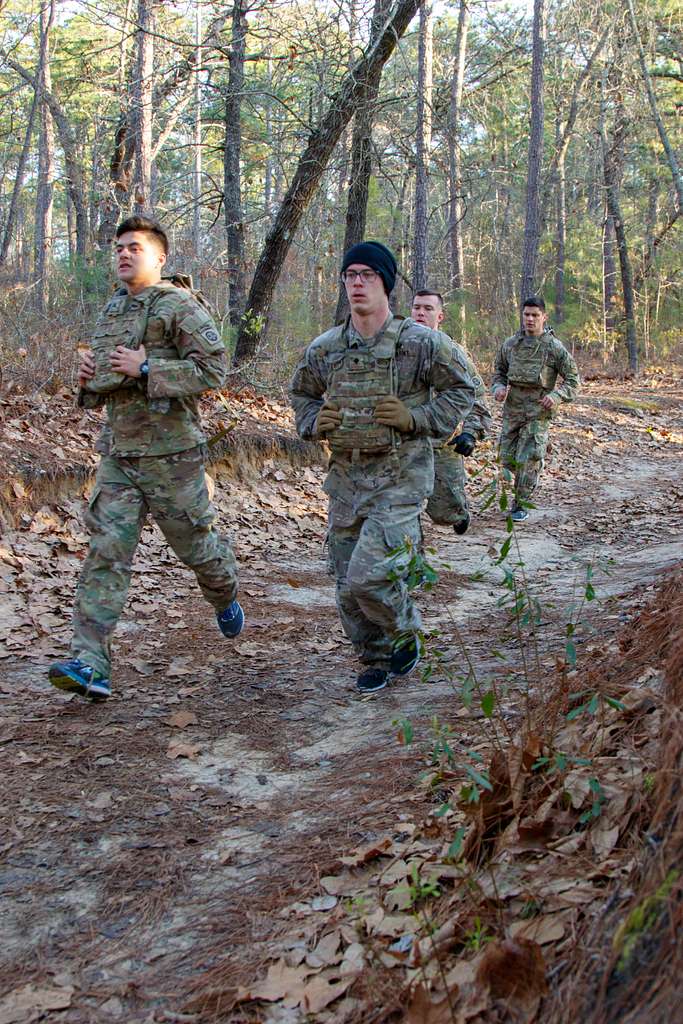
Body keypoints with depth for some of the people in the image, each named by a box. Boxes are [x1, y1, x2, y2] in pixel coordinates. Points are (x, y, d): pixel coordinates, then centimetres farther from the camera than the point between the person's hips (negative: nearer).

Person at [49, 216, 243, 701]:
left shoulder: (180, 306, -8)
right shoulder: (111, 311, 16)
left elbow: (214, 366, -18)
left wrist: (145, 368, -21)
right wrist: (90, 377, 5)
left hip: (171, 454, -5)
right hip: (118, 452, 6)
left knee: (196, 543, 11)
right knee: (107, 553, -5)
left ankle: (226, 598, 44)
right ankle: (90, 662, -10)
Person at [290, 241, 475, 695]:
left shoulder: (420, 342, -7)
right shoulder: (324, 348, 5)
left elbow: (462, 391, 0)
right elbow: (301, 394, 21)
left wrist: (416, 418, -14)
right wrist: (314, 422, 0)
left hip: (400, 478, -5)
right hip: (346, 476, 5)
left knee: (368, 578, -16)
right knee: (347, 587, 9)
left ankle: (406, 633, 15)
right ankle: (376, 659, 31)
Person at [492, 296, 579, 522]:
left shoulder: (554, 347, -6)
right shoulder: (510, 344, 4)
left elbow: (573, 379, -1)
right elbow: (499, 371, 16)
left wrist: (557, 395, -19)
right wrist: (498, 387, -6)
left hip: (537, 413, -4)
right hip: (512, 410, 4)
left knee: (528, 461, -6)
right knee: (507, 458, 7)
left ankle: (520, 506, 8)